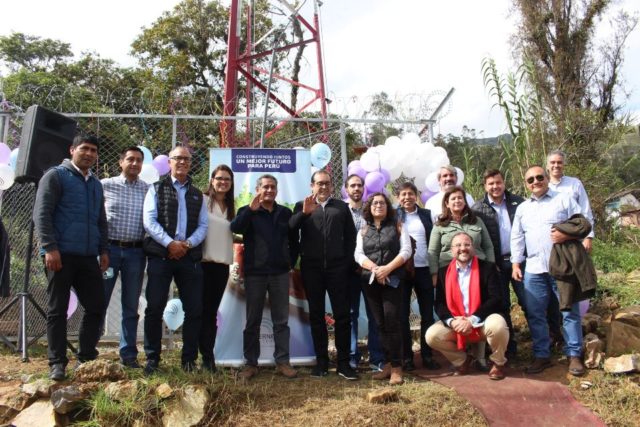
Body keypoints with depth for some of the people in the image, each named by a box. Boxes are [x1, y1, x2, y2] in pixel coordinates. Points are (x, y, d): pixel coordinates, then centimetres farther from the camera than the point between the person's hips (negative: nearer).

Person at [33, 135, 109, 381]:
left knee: (96, 306, 5)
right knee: (57, 310, 1)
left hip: (88, 256, 6)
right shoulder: (56, 176, 0)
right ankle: (57, 363, 9)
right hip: (61, 254, -6)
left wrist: (103, 250, 13)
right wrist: (49, 247, -17)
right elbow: (41, 214, -9)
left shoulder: (96, 184, 20)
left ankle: (86, 358, 16)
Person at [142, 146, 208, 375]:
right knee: (154, 308, -2)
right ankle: (152, 358, 10)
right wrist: (170, 244, -15)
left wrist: (187, 244, -10)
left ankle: (189, 358, 13)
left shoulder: (197, 195, 17)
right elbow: (149, 221, -3)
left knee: (194, 309, 2)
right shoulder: (156, 189, 8)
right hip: (160, 256, -3)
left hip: (190, 257, 3)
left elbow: (203, 225, 8)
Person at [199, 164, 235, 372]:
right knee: (204, 310, -1)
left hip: (222, 264, 5)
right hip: (204, 262, -5)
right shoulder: (202, 201, -3)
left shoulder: (231, 207, 16)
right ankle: (207, 357, 5)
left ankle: (209, 356, 13)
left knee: (212, 312, 8)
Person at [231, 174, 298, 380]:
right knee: (253, 321, 5)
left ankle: (282, 362, 12)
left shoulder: (285, 213, 10)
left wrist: (291, 261, 6)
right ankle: (251, 363, 13)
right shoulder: (248, 212, 3)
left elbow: (294, 240, 16)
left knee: (281, 320, 5)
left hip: (280, 273, 2)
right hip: (254, 273, -2)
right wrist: (251, 209, -28)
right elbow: (235, 228, -18)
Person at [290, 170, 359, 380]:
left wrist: (347, 261, 1)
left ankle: (343, 362, 7)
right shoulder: (302, 206, 12)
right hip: (311, 268, 0)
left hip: (337, 267, 0)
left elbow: (351, 236, 10)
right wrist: (304, 212, -20)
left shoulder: (342, 207, 14)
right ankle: (321, 361, 15)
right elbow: (290, 228, -5)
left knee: (342, 314, 0)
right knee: (316, 315, 6)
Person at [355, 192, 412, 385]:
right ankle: (389, 364, 14)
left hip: (393, 280, -3)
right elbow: (359, 255, 3)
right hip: (371, 281, 3)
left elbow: (406, 250, -3)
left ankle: (396, 367, -1)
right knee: (380, 323, 6)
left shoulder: (398, 226, 7)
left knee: (392, 322, -9)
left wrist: (387, 268, -15)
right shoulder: (363, 231, 14)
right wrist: (375, 269, -14)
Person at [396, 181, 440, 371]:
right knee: (403, 314, 4)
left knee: (427, 314, 6)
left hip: (424, 269, 2)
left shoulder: (426, 214, 8)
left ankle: (427, 356, 17)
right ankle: (407, 357, 13)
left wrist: (435, 269, 2)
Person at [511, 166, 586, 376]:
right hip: (533, 270, 4)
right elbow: (517, 238, 13)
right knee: (535, 315, 5)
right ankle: (541, 355, 16)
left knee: (569, 312, 3)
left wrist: (568, 234, -18)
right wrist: (516, 263, 6)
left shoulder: (564, 199, 4)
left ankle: (574, 355, 15)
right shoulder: (522, 208, 15)